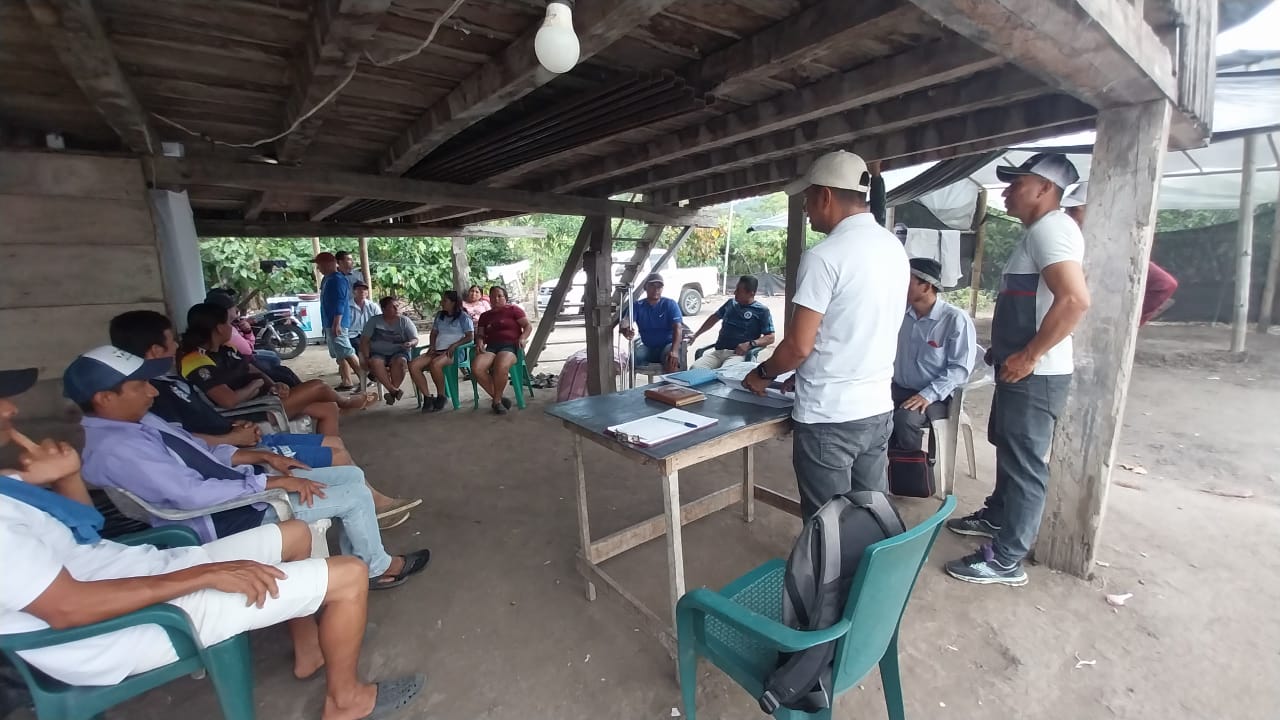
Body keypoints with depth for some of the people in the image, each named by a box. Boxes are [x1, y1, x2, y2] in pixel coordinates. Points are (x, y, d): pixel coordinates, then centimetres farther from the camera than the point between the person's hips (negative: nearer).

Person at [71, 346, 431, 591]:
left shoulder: (138, 421, 7)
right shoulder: (115, 450, -23)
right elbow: (193, 494, -29)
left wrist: (263, 456, 0)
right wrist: (276, 482, -26)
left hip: (237, 485, 10)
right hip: (228, 518, -9)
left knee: (352, 475, 6)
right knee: (354, 496, -12)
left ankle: (355, 562, 20)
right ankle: (376, 568, 13)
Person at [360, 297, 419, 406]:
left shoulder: (405, 321, 5)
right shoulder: (374, 321, 5)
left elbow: (415, 339, 1)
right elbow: (364, 340, 3)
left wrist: (410, 343, -24)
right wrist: (366, 358, -10)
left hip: (399, 353, 0)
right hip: (378, 353, 1)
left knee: (400, 361, -35)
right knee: (375, 362, -34)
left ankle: (393, 391, -27)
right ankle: (394, 391, -36)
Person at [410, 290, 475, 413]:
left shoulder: (463, 317, 2)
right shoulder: (440, 315, 22)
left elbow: (470, 336, -6)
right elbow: (434, 332, 26)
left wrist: (454, 345, -17)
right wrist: (432, 345, 6)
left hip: (454, 352, -7)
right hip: (437, 350, 7)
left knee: (435, 364, -38)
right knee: (413, 365, -20)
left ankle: (441, 397, -18)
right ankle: (427, 397, -14)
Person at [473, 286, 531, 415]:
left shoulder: (513, 309, 11)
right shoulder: (485, 316, 26)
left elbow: (528, 326, 6)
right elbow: (480, 334, 23)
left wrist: (522, 338, -13)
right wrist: (480, 342, -1)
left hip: (510, 346, -4)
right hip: (491, 347, 5)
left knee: (501, 367, -40)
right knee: (476, 368, -30)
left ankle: (497, 400, -15)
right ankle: (499, 398, -14)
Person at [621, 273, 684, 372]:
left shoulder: (670, 304, -1)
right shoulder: (637, 305, 4)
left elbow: (677, 328, -14)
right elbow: (626, 322, -12)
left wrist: (674, 350, -33)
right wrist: (625, 330, -41)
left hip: (667, 345, -2)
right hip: (647, 347, 2)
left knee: (672, 361, -35)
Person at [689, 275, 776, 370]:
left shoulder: (761, 311, 4)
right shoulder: (731, 303, 20)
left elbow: (770, 338, 0)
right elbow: (714, 318, 34)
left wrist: (750, 344, -16)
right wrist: (695, 335, 31)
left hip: (739, 353, -5)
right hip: (717, 351, 5)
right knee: (695, 368, -24)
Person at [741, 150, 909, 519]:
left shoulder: (824, 256, -18)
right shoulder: (894, 248, 8)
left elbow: (799, 345, -18)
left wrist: (763, 373, 2)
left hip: (829, 416, -8)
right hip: (878, 407, 8)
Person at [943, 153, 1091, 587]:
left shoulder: (1051, 228, -16)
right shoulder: (1039, 232, 17)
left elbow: (1075, 299, -29)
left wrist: (1027, 356, -24)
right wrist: (1005, 351, 19)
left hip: (1035, 376, -11)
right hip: (1021, 372, 11)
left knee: (1025, 465, -2)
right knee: (1008, 450, 24)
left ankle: (1006, 561, 10)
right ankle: (996, 517, 43)